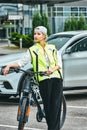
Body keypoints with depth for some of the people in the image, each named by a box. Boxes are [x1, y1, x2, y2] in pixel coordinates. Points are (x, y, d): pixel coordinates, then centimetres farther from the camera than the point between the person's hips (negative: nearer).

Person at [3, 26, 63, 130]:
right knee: (47, 105, -4)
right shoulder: (32, 50, 11)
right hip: (43, 80, -1)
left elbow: (59, 64, 8)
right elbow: (22, 62, -1)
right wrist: (10, 65, -18)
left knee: (56, 105, -8)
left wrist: (53, 69, -13)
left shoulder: (52, 48, 15)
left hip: (56, 78, 1)